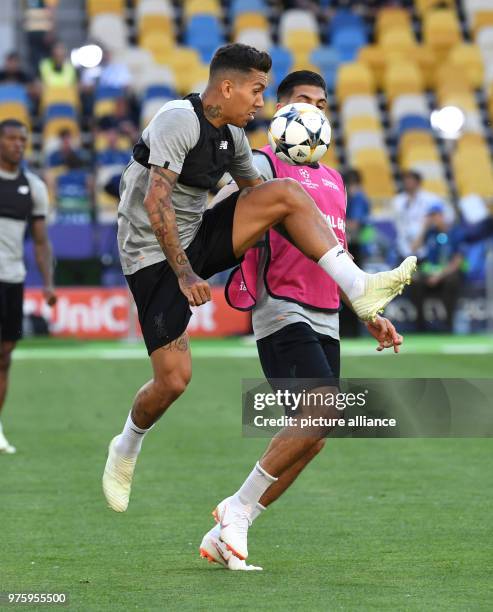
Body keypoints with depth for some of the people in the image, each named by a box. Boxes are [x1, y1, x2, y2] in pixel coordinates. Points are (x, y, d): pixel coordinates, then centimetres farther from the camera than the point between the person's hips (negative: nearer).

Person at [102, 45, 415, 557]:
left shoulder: (232, 135, 6)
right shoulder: (178, 120, -19)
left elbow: (257, 192, 22)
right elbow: (155, 204, -23)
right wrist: (184, 274, -23)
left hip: (197, 241, 7)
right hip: (154, 257, -7)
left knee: (287, 192, -11)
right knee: (174, 379, -12)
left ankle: (358, 288, -19)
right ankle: (125, 451, 17)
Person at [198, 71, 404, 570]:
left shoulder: (333, 180, 22)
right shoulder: (263, 166, -1)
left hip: (325, 320, 8)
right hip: (282, 310, -8)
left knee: (311, 439, 1)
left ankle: (224, 535, 8)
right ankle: (239, 508, -10)